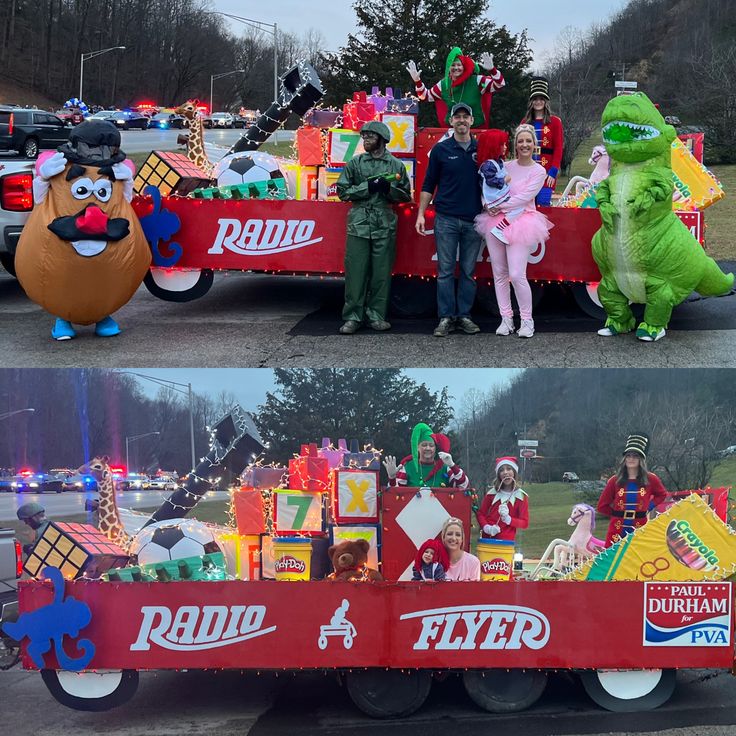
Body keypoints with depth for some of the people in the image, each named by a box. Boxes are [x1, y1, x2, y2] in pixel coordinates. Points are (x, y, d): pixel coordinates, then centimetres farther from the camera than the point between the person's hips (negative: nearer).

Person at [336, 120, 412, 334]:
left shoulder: (396, 165, 8)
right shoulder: (355, 163, 7)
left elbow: (406, 196, 10)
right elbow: (343, 191, 3)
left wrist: (389, 189, -9)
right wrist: (367, 187, -9)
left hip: (385, 226, 1)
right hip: (359, 225, 0)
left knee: (381, 273, 2)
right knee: (355, 271, -3)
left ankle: (376, 315, 11)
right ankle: (352, 317, 2)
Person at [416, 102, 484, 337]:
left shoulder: (481, 149, 8)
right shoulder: (441, 149, 4)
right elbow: (429, 184, 7)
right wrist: (421, 214, 1)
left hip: (473, 219, 2)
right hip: (446, 219, -1)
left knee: (468, 271, 5)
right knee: (445, 271, -2)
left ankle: (464, 315, 13)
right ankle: (446, 317, 3)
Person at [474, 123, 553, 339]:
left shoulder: (538, 171, 1)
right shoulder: (505, 166, 10)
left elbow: (524, 197, -9)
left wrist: (500, 206, -11)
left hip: (520, 223, -4)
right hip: (496, 222, 4)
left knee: (517, 275, -12)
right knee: (499, 273, 5)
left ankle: (527, 320, 1)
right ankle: (506, 318, 13)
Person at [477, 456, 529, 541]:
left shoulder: (521, 496, 0)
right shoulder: (492, 492, 6)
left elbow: (524, 523, -1)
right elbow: (480, 513, 8)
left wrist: (508, 519, -18)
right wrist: (486, 527, -11)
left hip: (506, 540, -2)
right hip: (487, 538, 2)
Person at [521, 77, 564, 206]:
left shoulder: (554, 122, 2)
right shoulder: (525, 122, 12)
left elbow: (558, 149, -3)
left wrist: (553, 171, -13)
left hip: (546, 173, -3)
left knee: (543, 205, -11)